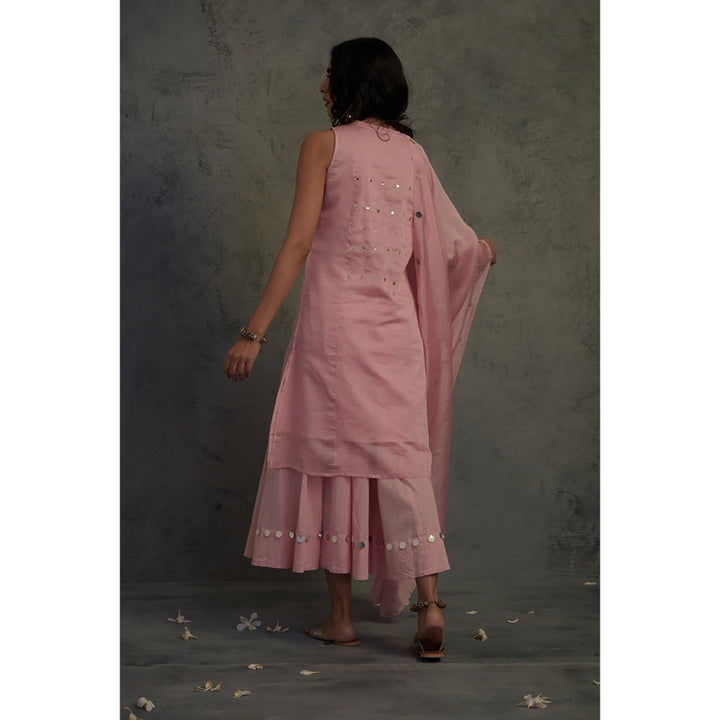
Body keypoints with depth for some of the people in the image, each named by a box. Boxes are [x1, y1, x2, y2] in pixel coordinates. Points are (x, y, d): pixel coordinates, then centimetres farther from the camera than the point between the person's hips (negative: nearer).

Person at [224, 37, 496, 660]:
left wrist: (254, 333, -9)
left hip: (335, 321, -4)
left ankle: (340, 618, 12)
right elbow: (443, 241, 17)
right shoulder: (413, 152, 10)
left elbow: (298, 245, -10)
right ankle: (429, 604, -1)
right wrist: (482, 251, 41)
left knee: (333, 457, 4)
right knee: (401, 458, 7)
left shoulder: (323, 144, -3)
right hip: (396, 326, 4)